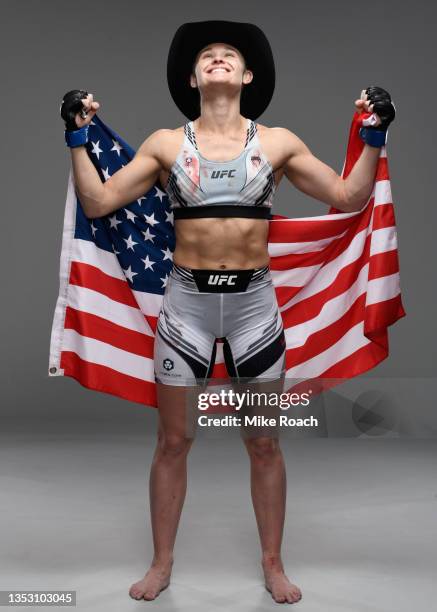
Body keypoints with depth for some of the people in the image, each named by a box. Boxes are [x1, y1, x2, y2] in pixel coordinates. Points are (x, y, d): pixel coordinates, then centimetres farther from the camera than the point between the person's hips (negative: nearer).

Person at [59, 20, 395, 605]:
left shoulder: (278, 142, 2)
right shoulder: (166, 143, 2)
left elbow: (349, 198, 3)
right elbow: (98, 202, 1)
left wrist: (373, 138, -6)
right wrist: (78, 139, -7)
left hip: (254, 301, 0)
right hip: (186, 301, 0)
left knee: (264, 443, 9)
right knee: (173, 442, 8)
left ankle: (273, 564, 28)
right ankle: (162, 564, 27)